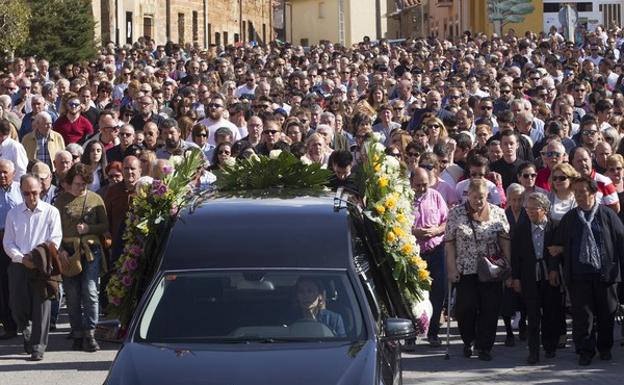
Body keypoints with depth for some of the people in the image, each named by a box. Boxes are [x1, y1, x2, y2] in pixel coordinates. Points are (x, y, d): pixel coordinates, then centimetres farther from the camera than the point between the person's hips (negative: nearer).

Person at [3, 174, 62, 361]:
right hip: (19, 266, 3)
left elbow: (55, 238, -3)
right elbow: (8, 242, 7)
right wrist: (22, 258, -9)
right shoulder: (13, 214, 11)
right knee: (18, 305, 2)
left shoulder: (51, 212, 3)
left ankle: (38, 347, -2)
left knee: (41, 305, -6)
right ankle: (26, 329, 33)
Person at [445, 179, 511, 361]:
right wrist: (452, 268, -6)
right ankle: (468, 341, 23)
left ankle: (484, 347, 8)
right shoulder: (456, 213, 0)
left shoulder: (497, 213, 3)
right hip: (465, 270, -1)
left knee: (490, 308, -2)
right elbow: (449, 243, 0)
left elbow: (505, 241, 5)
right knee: (466, 308, -1)